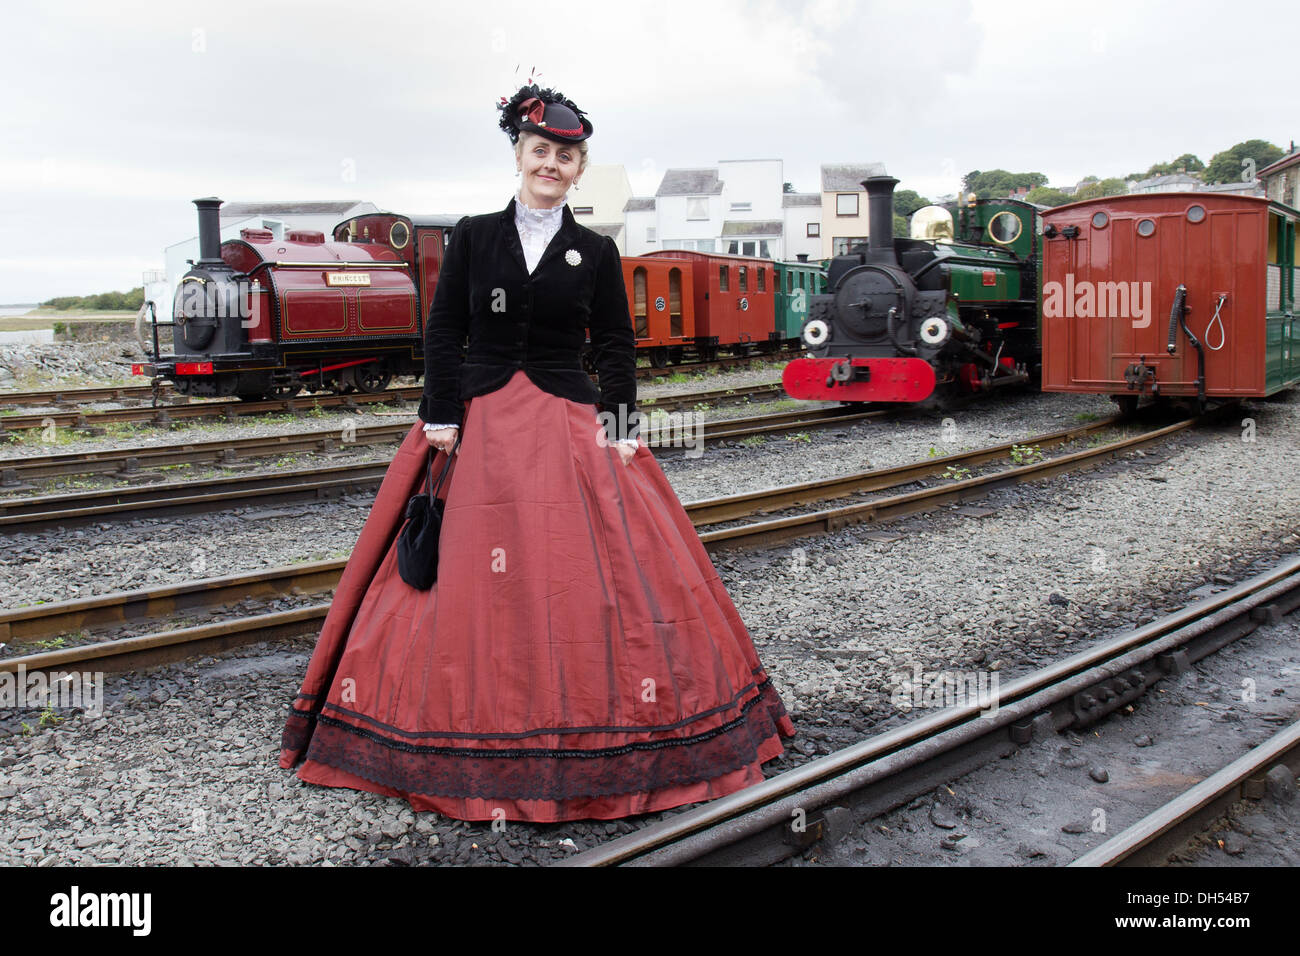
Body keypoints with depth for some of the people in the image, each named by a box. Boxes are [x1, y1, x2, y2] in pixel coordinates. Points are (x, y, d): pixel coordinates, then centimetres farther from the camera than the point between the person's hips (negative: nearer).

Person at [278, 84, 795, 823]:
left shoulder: (596, 253, 7)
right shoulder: (474, 236, 6)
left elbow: (617, 349, 6)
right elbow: (443, 334, 3)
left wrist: (621, 430, -5)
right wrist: (442, 423, -6)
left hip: (569, 428, 0)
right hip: (478, 425, 0)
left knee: (591, 577, -3)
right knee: (464, 579, -1)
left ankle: (586, 741, 11)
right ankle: (476, 742, 13)